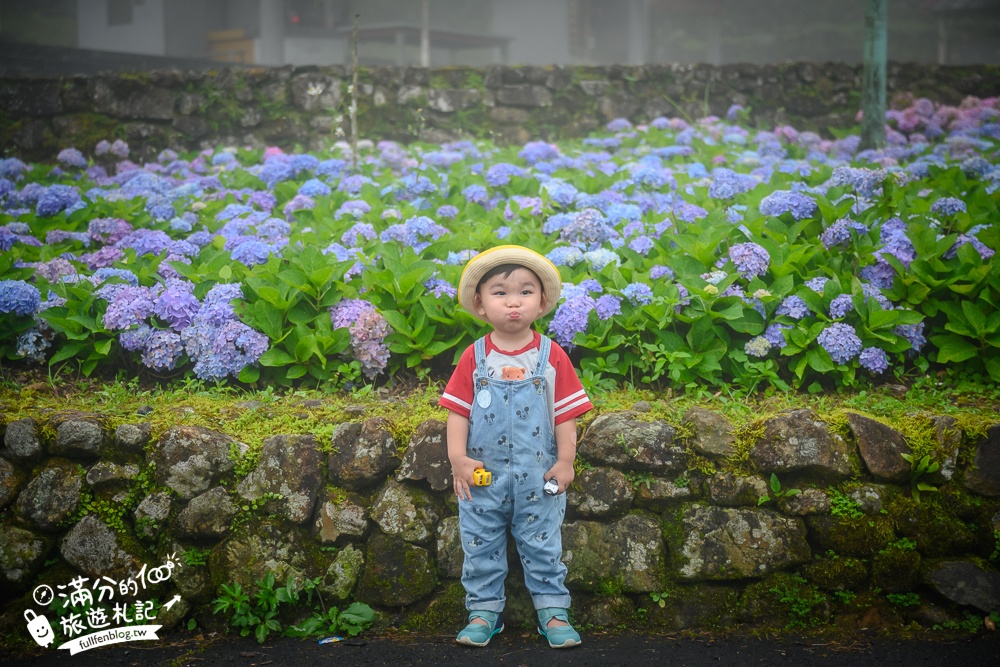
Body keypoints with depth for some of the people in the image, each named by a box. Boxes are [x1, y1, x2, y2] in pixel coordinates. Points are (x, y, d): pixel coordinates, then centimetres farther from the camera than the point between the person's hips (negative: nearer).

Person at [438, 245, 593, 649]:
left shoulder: (552, 357, -4)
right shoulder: (473, 358, -2)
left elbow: (565, 413, -2)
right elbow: (458, 411, -2)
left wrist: (566, 461, -6)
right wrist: (457, 458, -11)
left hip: (538, 477, -1)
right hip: (483, 477, 1)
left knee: (543, 545, 8)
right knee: (481, 547, 10)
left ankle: (553, 610, 17)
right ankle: (484, 611, 22)